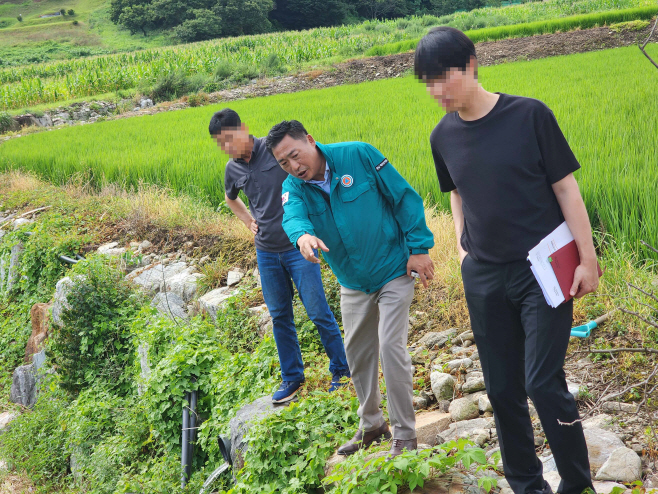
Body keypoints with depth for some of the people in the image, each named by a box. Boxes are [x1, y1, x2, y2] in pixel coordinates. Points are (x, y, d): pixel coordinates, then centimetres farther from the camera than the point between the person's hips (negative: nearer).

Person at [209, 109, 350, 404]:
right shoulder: (233, 169, 5)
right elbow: (231, 199, 28)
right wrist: (248, 222, 11)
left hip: (298, 246, -5)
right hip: (266, 252, 5)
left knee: (318, 312, -1)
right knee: (279, 316, 12)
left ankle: (341, 371, 16)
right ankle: (292, 377, 26)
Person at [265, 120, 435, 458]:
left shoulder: (358, 156, -17)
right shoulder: (293, 187, -6)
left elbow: (405, 197, -12)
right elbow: (293, 217, -29)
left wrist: (419, 247, -15)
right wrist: (301, 235, -53)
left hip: (393, 270, -5)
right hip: (353, 282, 6)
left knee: (391, 347, -13)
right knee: (356, 352, 15)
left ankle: (405, 434, 0)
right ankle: (371, 425, 35)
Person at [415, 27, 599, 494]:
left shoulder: (530, 115, -11)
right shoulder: (444, 136, 2)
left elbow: (566, 188, -7)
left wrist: (588, 259, -7)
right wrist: (463, 247, 7)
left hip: (543, 271, -4)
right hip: (484, 279, 5)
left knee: (544, 383, -8)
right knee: (503, 389, 11)